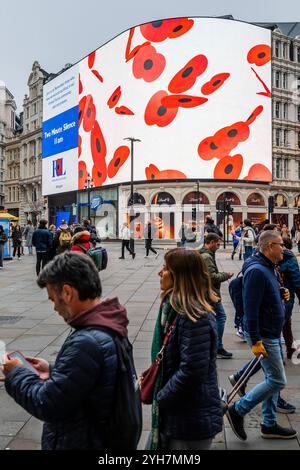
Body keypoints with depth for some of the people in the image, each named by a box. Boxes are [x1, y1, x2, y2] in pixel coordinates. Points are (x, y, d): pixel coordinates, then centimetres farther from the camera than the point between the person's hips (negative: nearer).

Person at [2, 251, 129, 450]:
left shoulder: (86, 343, -32)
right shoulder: (107, 325, -2)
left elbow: (47, 405, -25)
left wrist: (16, 374, -11)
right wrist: (53, 372, 3)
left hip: (79, 442, -8)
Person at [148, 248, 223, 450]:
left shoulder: (195, 318, -26)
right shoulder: (175, 306, 4)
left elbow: (191, 371, -27)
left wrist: (160, 398, -15)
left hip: (191, 420, -9)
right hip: (174, 411, 9)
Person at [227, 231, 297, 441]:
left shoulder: (269, 268, 9)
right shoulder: (257, 271, -23)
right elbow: (250, 308, -25)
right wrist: (255, 341, -25)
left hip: (273, 333, 10)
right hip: (264, 336, -10)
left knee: (273, 380, 16)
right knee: (277, 381, -4)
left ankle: (269, 424, 27)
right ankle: (238, 410, 7)